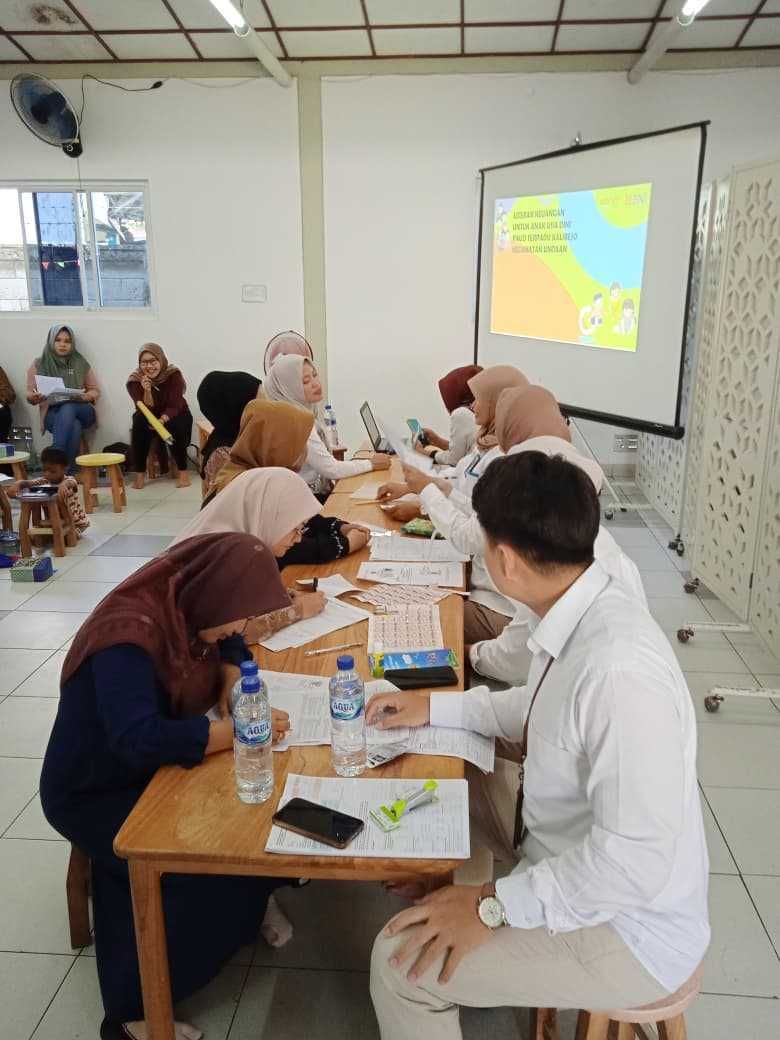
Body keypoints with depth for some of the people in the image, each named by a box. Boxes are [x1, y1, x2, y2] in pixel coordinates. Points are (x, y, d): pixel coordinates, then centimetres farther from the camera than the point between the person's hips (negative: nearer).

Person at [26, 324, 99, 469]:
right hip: (52, 413, -1)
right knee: (74, 427, -36)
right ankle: (67, 471, -38)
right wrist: (34, 397, -17)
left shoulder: (81, 363, 11)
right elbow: (30, 395, 9)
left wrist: (83, 396, -9)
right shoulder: (39, 364, 8)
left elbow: (95, 391, 14)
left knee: (68, 409, -36)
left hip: (81, 411, 1)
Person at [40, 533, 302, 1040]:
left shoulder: (186, 608, -8)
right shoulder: (127, 636, -33)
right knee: (206, 870, -23)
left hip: (154, 770, 8)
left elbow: (230, 644, 12)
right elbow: (140, 740, -43)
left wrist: (232, 683, -9)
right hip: (97, 794, -7)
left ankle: (255, 899, 16)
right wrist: (239, 730, -34)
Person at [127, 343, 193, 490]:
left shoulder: (174, 374, -21)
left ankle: (182, 471, -19)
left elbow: (174, 406, -24)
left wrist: (161, 421, -41)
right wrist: (147, 391, -42)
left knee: (175, 426, -33)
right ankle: (139, 474, -23)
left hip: (175, 416, -1)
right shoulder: (134, 380, -19)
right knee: (139, 423, -30)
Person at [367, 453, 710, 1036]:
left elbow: (635, 860, -32)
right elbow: (544, 712, 11)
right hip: (574, 864, 8)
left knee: (402, 960, -11)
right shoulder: (582, 616, -8)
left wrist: (494, 906, -23)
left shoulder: (619, 671, -36)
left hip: (625, 929, -8)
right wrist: (436, 707, 8)